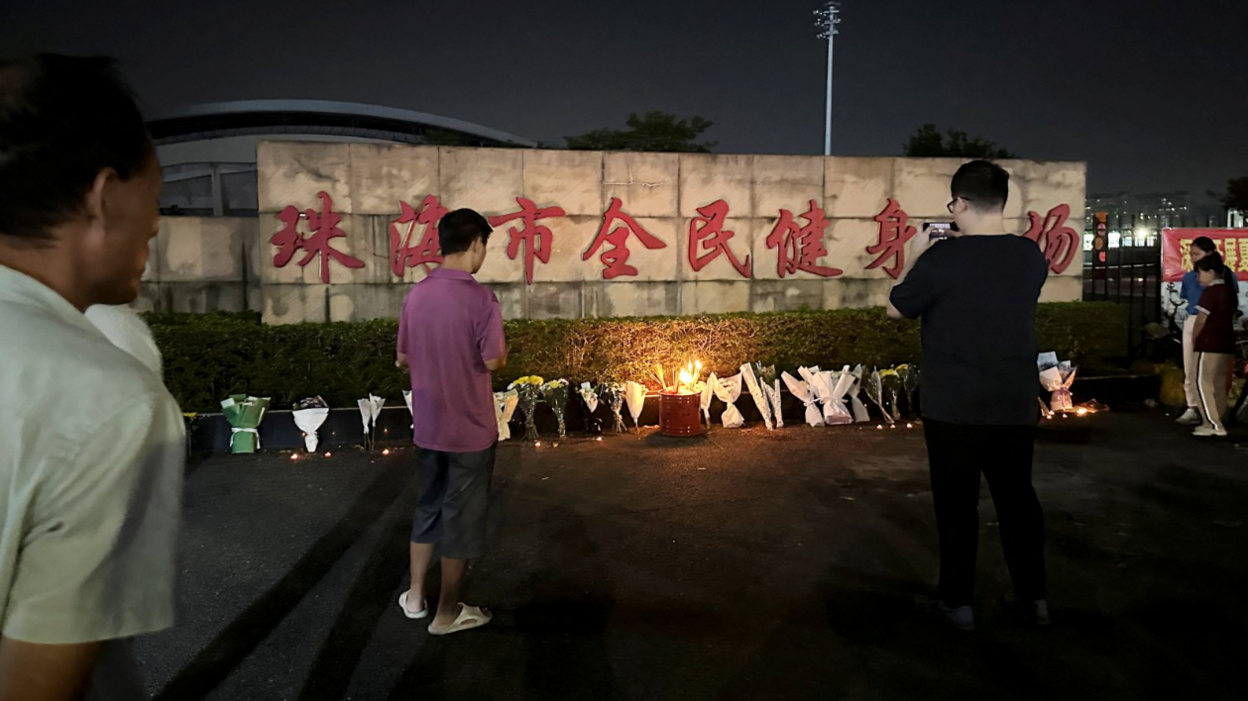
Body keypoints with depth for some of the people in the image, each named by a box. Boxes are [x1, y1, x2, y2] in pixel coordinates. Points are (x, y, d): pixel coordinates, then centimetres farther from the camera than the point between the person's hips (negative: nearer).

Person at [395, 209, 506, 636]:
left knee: (429, 506, 21)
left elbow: (402, 358, 9)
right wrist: (504, 352, 3)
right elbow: (493, 361, -18)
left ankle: (415, 596, 31)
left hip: (428, 426, 6)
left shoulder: (417, 294, 2)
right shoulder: (480, 298, -18)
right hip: (469, 429, -6)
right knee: (462, 515, 7)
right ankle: (448, 613, 18)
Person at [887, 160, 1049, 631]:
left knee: (957, 503, 6)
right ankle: (1034, 597, 24)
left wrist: (915, 259, 9)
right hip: (1016, 405, 5)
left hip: (953, 407, -4)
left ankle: (957, 602, 14)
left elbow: (895, 309, -2)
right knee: (1017, 497, 15)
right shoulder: (1031, 256, 1)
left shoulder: (941, 258, -16)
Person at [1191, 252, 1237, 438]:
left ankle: (1213, 424, -10)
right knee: (1219, 385, 11)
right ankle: (1218, 423, 15)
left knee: (1204, 384, -6)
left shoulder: (1210, 292, -13)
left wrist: (1194, 339, 2)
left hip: (1209, 345, -9)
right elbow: (1232, 314, 18)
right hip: (1227, 344, 9)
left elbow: (1201, 320, -13)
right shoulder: (1229, 291, 13)